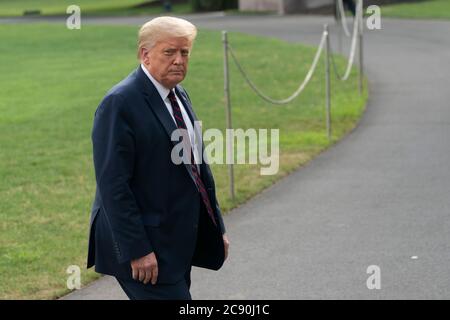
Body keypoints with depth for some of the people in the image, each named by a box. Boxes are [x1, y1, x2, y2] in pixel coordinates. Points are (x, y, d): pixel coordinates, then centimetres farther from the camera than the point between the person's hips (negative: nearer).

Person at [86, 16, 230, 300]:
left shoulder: (180, 96, 12)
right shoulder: (120, 104, -16)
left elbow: (198, 165, 20)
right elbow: (113, 185, -20)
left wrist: (216, 228, 18)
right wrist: (136, 250, -22)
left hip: (178, 242, 9)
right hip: (147, 246, -9)